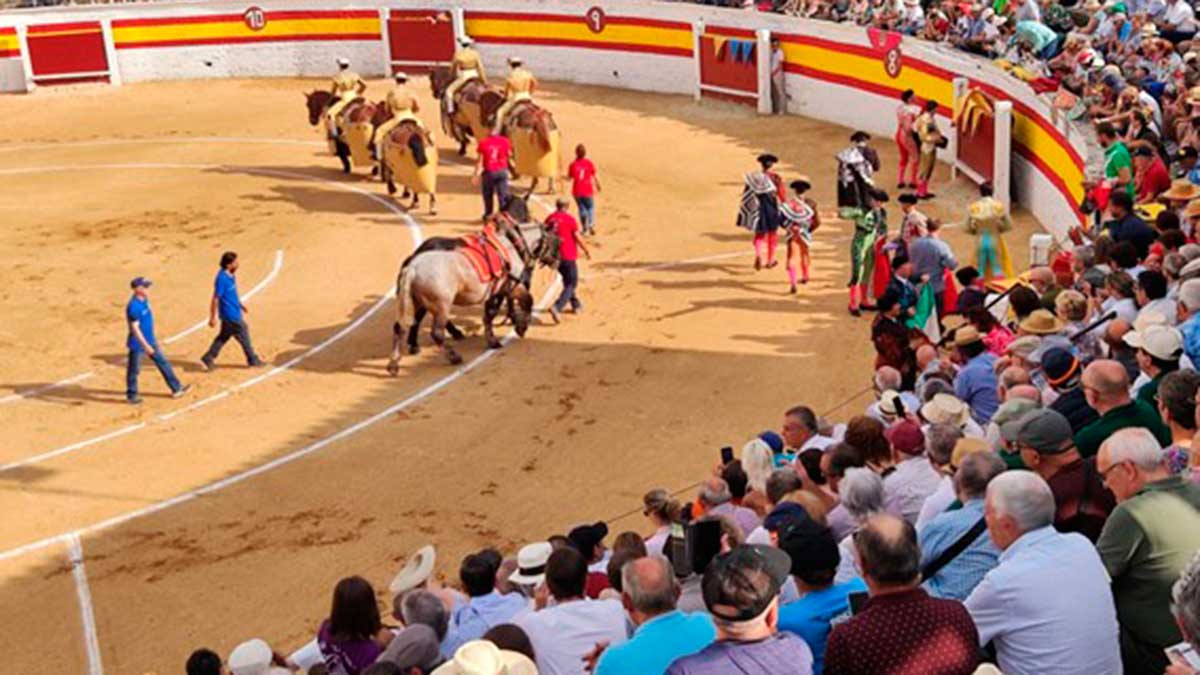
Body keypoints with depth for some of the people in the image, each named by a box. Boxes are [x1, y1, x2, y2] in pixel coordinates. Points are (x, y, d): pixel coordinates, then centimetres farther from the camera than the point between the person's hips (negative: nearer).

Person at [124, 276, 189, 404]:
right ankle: (131, 395, 23)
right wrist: (146, 346, -27)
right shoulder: (134, 306, -27)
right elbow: (135, 328, -27)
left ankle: (176, 388, 21)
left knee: (163, 362, 13)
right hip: (138, 343, -9)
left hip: (150, 340, 9)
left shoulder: (144, 300, 1)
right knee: (134, 369, 7)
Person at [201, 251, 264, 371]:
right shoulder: (222, 279, -27)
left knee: (223, 336, 17)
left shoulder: (231, 275, 1)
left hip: (233, 312, 9)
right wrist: (212, 318, -17)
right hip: (231, 315, -9)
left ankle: (207, 360, 23)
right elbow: (215, 299, -22)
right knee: (243, 335, 7)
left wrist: (241, 305, 24)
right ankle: (253, 360, 24)